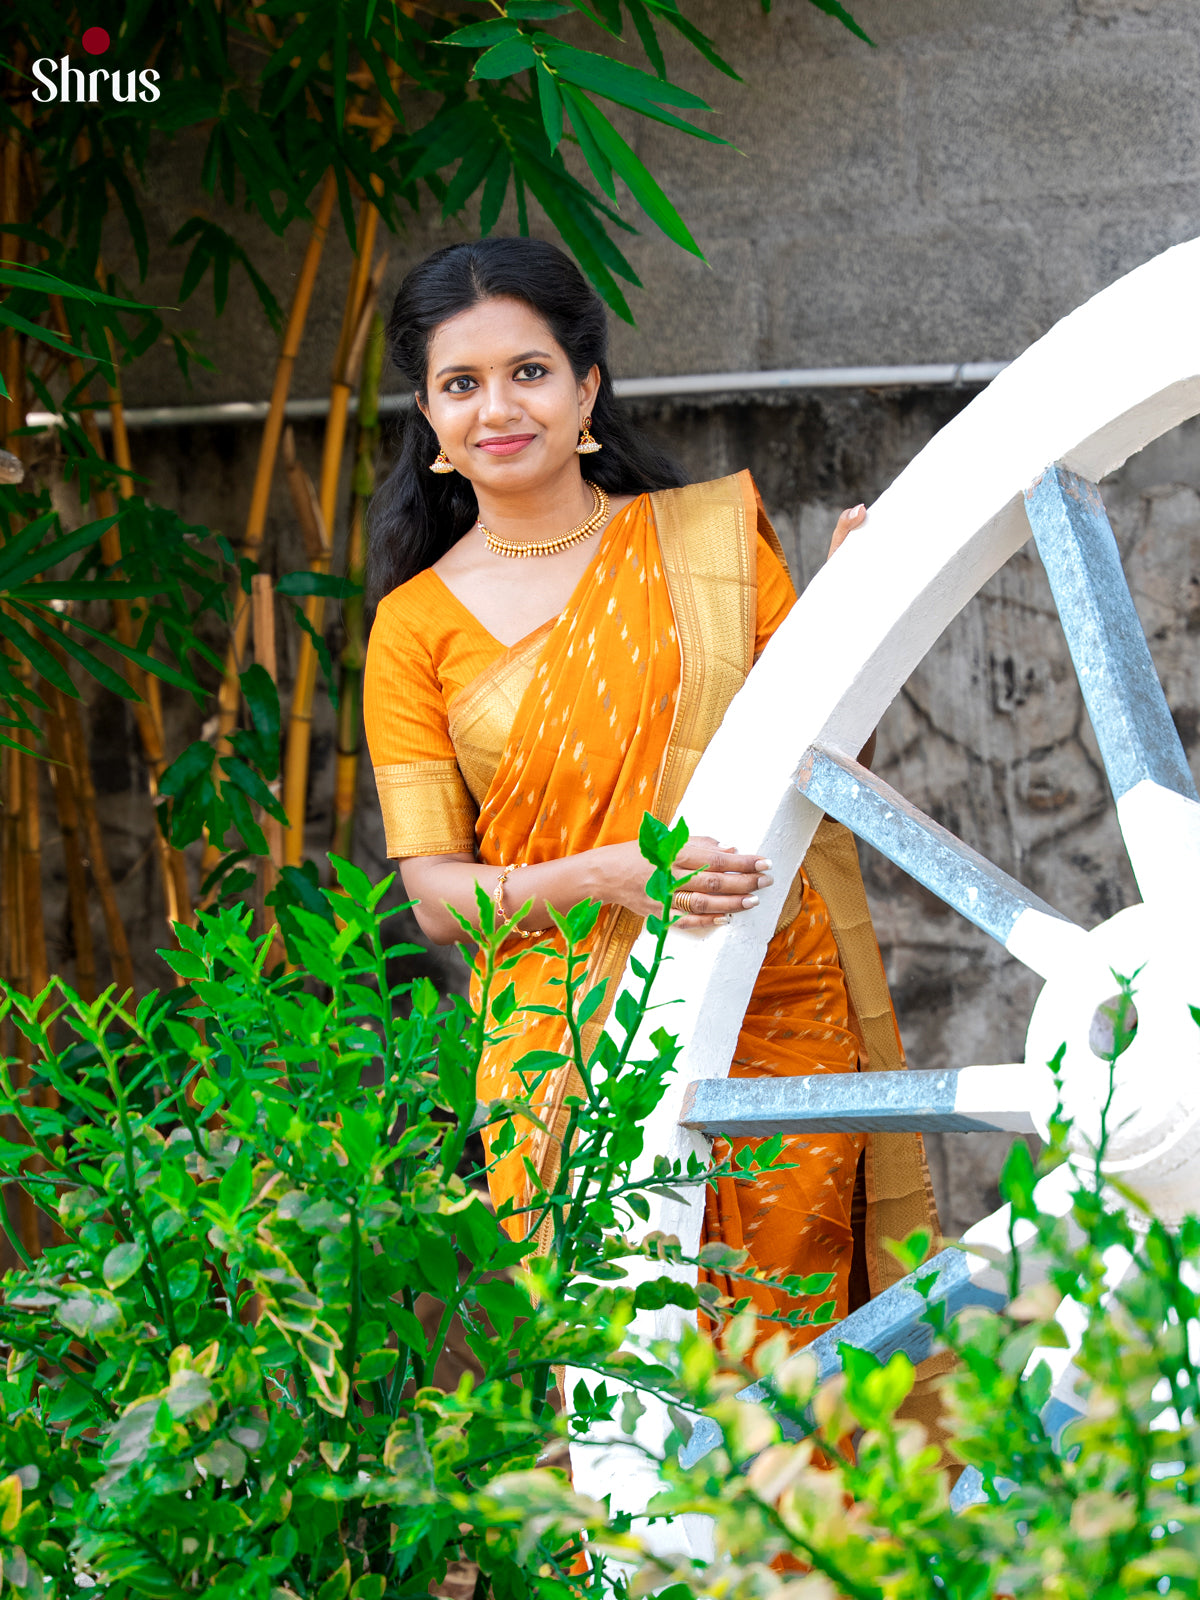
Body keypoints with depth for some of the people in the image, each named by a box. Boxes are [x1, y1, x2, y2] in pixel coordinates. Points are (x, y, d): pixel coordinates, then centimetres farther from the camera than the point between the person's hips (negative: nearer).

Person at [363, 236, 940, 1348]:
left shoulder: (710, 538, 7)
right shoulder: (416, 627, 5)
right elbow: (435, 895, 1)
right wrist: (606, 875, -16)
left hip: (777, 1022, 1)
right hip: (573, 1053, -1)